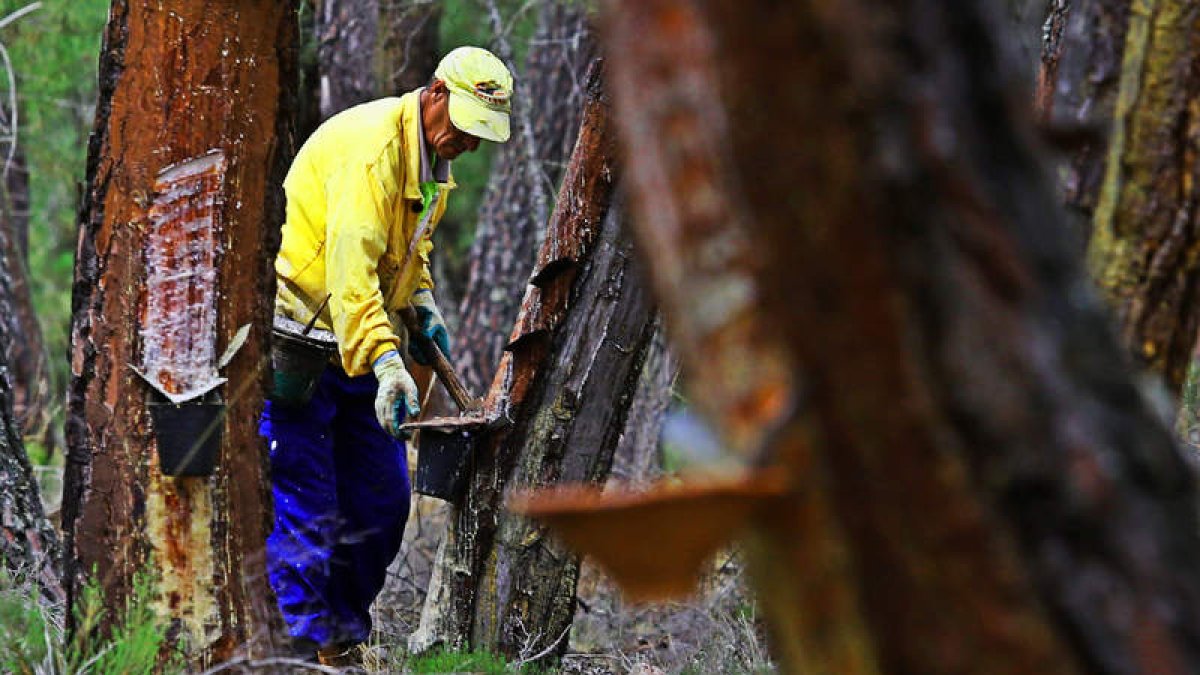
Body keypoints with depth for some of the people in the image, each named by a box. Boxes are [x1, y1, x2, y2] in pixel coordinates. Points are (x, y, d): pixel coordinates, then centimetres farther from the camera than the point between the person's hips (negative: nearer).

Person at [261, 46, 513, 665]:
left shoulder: (431, 158, 8)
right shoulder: (372, 147, -23)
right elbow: (351, 266, -34)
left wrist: (423, 306, 9)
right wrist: (386, 363, -43)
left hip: (362, 342, 9)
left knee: (382, 502, 7)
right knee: (304, 507, -12)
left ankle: (341, 637, 17)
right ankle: (297, 647, -9)